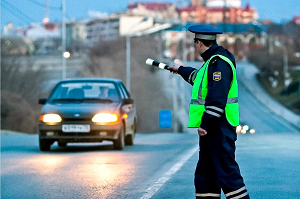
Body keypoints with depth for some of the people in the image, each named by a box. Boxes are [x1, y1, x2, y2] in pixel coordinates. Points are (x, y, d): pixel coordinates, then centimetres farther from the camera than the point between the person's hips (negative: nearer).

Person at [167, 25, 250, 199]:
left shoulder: (219, 63, -16)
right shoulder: (212, 61, 17)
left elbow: (217, 99, -25)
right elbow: (199, 77, 41)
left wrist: (206, 124, -26)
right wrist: (181, 70, 56)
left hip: (219, 127, -11)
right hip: (211, 127, 11)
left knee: (226, 171, -13)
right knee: (205, 173, 14)